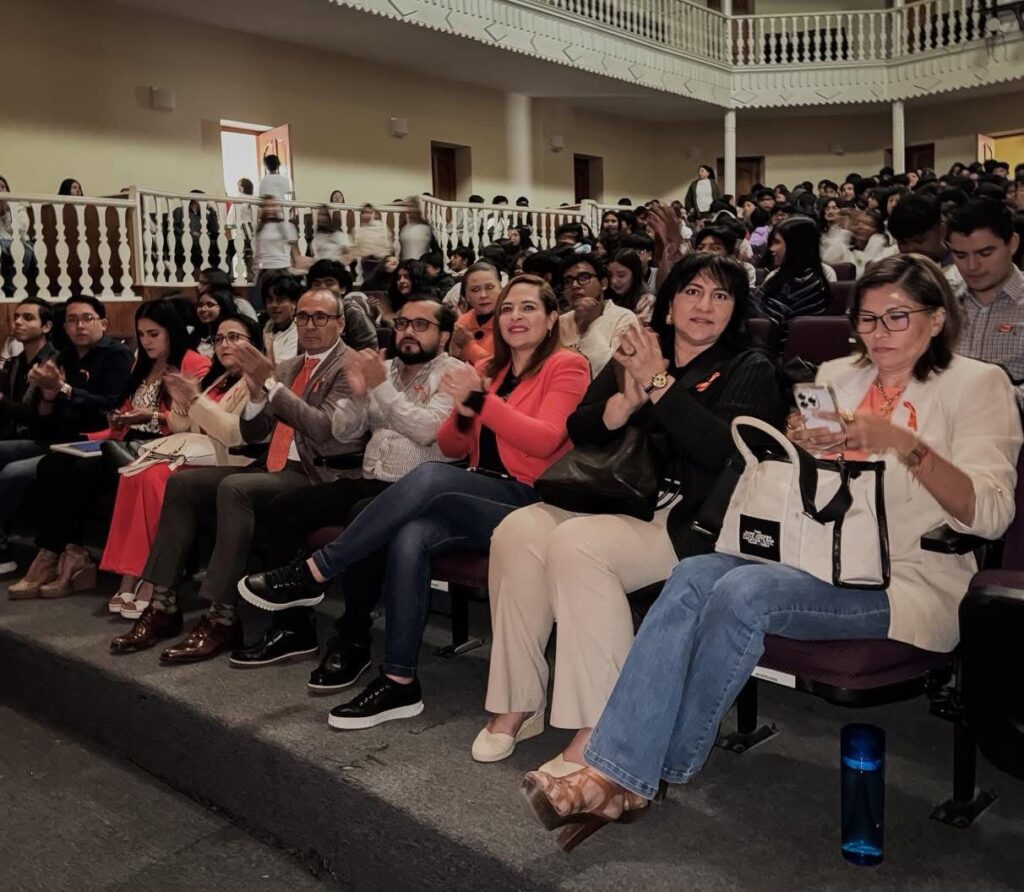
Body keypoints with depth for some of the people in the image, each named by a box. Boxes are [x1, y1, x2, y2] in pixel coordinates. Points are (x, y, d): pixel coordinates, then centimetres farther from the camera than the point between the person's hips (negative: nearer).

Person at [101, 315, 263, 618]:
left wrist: (196, 398, -15)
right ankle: (131, 576, -22)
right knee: (136, 472, -20)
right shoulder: (216, 379, 22)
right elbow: (185, 430, 19)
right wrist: (181, 402, 0)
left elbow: (236, 434, -17)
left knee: (154, 477, -27)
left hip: (228, 465, -8)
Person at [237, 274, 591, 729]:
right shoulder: (487, 369, 19)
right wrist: (463, 410, -7)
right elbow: (451, 447, 15)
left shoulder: (566, 367, 1)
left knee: (429, 477, -31)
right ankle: (399, 682, -22)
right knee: (410, 535, -28)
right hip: (477, 498, 5)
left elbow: (544, 440, -14)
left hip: (528, 501, -5)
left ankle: (312, 574, -21)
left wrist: (480, 400, -20)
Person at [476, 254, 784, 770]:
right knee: (518, 530, -20)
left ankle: (597, 732, -25)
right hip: (616, 503, 6)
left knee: (576, 544, -30)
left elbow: (728, 451, -14)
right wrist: (627, 401, -9)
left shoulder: (749, 369, 5)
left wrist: (660, 384, -14)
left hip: (689, 521, -5)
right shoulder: (637, 354, 19)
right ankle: (516, 704, -10)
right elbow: (578, 431, 11)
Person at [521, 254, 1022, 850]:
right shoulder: (836, 375, 18)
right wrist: (799, 445, -3)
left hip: (905, 580, -5)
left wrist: (902, 442, -24)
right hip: (819, 556, 5)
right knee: (695, 574, -25)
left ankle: (664, 770, -15)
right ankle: (615, 772, -28)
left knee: (744, 591, -31)